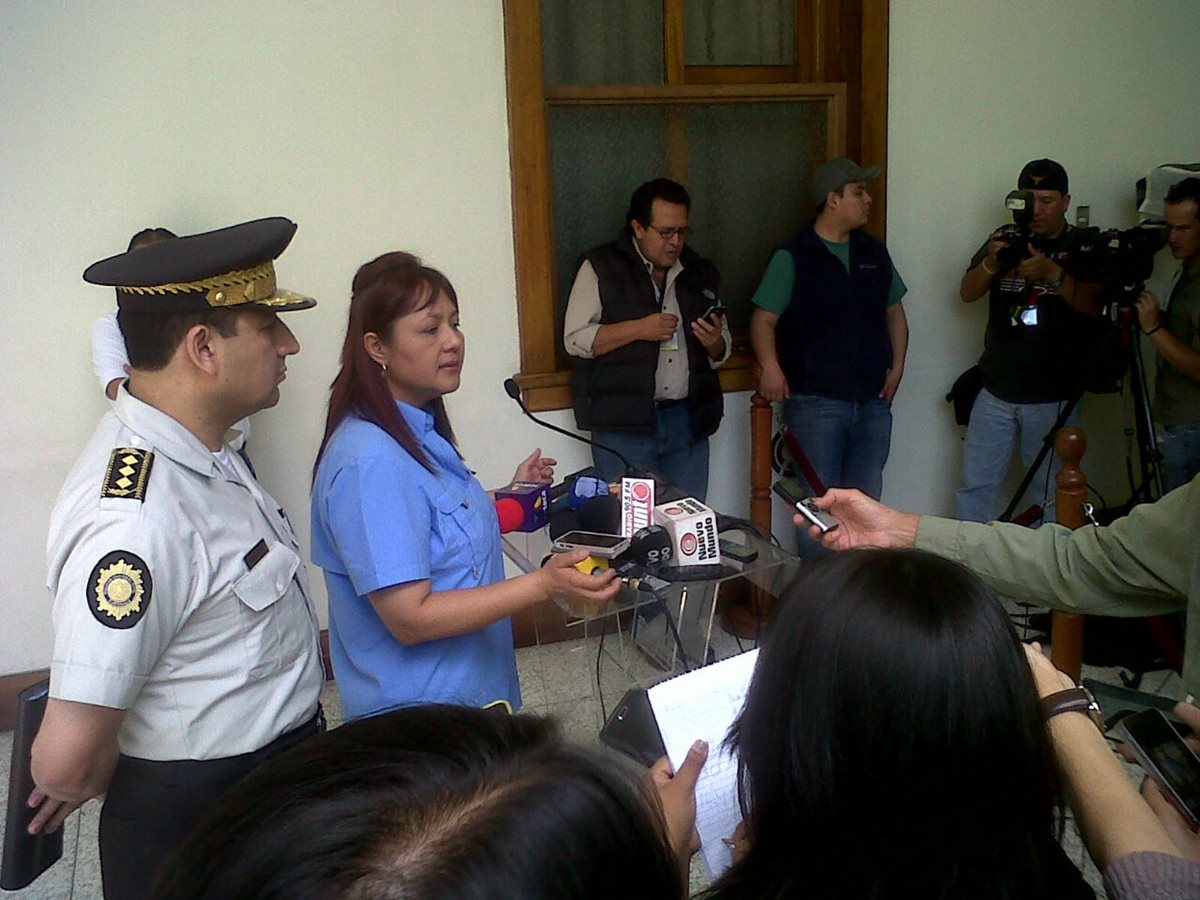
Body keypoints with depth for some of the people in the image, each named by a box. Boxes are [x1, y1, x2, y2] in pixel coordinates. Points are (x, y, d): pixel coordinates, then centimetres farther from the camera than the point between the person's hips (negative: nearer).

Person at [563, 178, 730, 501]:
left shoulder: (699, 273, 14)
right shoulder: (601, 267, 1)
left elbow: (721, 354, 20)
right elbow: (575, 338, -7)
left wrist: (715, 343, -4)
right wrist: (639, 329, -16)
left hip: (688, 421, 4)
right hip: (623, 424, -4)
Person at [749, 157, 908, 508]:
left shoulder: (874, 252, 13)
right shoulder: (792, 257, -5)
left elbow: (894, 311, 21)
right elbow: (764, 319, -9)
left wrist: (897, 366, 8)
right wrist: (769, 366, -25)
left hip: (873, 401, 6)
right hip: (815, 402, -5)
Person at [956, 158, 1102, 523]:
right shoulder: (1007, 239, 10)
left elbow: (1096, 306, -13)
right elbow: (967, 293, 2)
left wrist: (1052, 274, -27)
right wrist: (991, 263, -17)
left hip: (1053, 398, -2)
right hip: (996, 392, 3)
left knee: (1051, 494, 4)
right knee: (975, 487, 4)